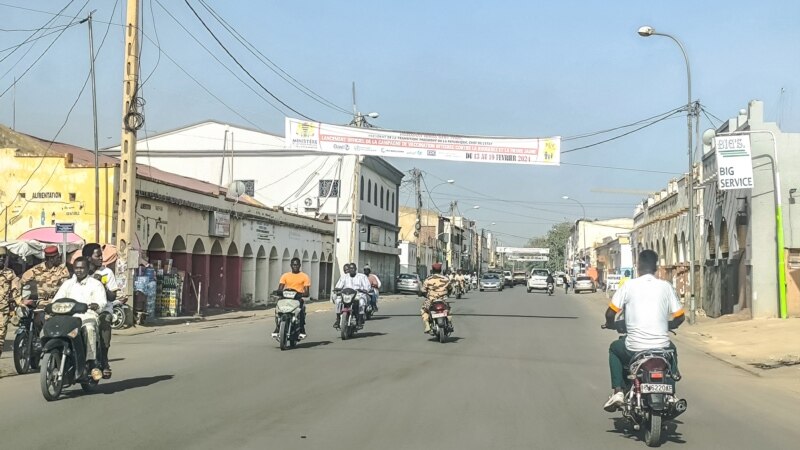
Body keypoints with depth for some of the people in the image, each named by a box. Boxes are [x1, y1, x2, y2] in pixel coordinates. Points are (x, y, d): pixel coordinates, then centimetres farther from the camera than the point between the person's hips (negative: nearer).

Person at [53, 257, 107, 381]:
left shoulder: (96, 284, 12)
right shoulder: (68, 284, 24)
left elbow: (102, 302, -1)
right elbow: (57, 299, 15)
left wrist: (96, 305, -25)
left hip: (89, 316, -4)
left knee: (89, 328, -37)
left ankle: (93, 363, -40)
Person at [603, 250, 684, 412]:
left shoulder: (629, 286, -4)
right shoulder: (666, 286, 2)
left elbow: (610, 313, -6)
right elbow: (679, 317, 5)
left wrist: (611, 324, 17)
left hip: (634, 348, -2)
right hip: (661, 346, 2)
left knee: (614, 349, 30)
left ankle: (618, 391, 15)